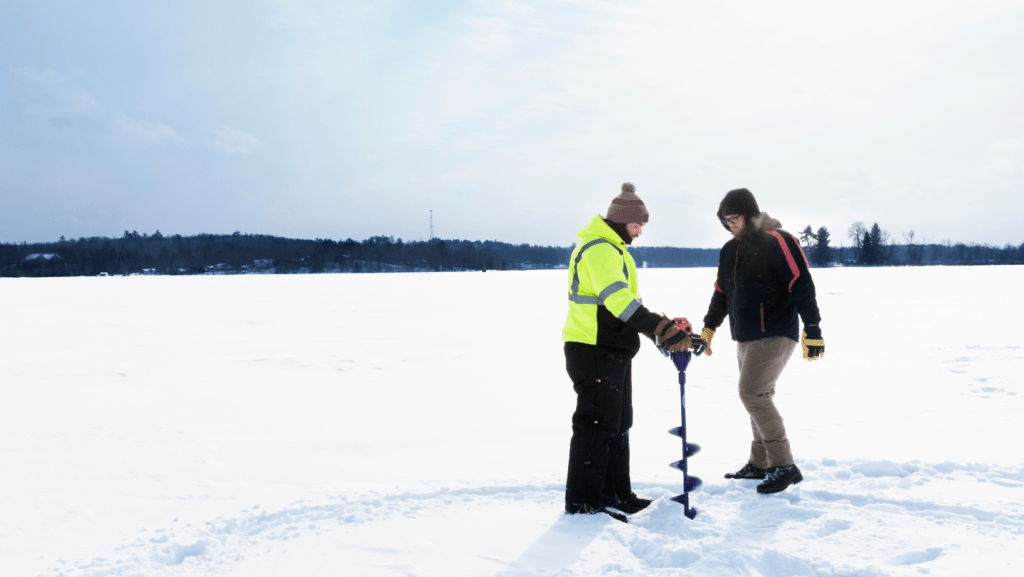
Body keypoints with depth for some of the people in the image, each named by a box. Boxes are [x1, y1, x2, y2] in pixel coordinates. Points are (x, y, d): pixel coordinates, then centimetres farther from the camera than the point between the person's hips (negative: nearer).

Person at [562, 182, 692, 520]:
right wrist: (662, 330, -32)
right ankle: (582, 500, 4)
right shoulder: (598, 249, -16)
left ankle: (615, 494, 25)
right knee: (596, 424, -6)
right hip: (593, 351, -11)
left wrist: (661, 332, 11)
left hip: (613, 350, 11)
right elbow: (619, 300, -28)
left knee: (618, 424, 15)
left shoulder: (614, 249, 19)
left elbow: (627, 302, 22)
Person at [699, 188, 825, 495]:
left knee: (752, 392, -15)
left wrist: (812, 328, -21)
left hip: (775, 335, -8)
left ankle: (784, 466, -10)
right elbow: (721, 293, 22)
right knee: (757, 396, 11)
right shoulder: (730, 250, 13)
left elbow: (802, 285, -16)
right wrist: (709, 328, 19)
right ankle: (759, 463, 20)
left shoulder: (778, 242, -11)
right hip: (745, 338, 8)